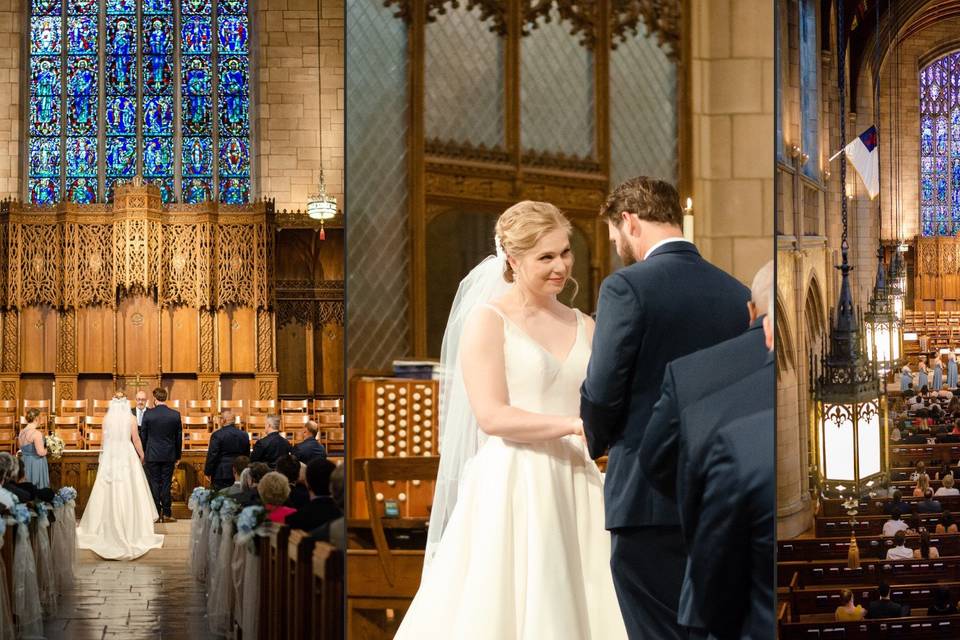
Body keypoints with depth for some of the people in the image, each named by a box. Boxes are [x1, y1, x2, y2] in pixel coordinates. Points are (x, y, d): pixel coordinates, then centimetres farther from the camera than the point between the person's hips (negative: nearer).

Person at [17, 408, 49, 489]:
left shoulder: (21, 432, 4)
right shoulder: (36, 433, -19)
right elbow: (41, 452, -21)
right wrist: (46, 449, -2)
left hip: (25, 463, 8)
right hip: (36, 464, -8)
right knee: (38, 489, 0)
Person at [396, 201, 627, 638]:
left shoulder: (584, 327, 14)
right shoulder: (488, 320, -2)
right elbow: (491, 416, -12)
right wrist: (576, 424, -18)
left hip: (574, 488, 5)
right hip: (511, 485, -5)